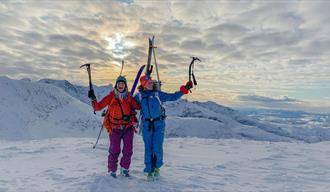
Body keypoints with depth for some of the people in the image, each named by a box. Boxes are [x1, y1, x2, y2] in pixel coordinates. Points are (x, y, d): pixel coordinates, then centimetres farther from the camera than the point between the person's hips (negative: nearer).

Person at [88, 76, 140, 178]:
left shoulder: (129, 97, 5)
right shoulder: (111, 97, -2)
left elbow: (138, 106, 6)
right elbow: (98, 107, -5)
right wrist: (93, 99, -19)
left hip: (128, 127, 2)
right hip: (115, 128, -2)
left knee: (128, 150, 4)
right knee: (114, 150, -3)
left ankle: (124, 168, 27)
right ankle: (112, 170, 20)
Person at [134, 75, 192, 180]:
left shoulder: (158, 94, 3)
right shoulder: (139, 96, 5)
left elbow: (173, 97, 6)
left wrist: (184, 89, 1)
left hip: (159, 124, -1)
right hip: (146, 125, 1)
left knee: (157, 148, -2)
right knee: (148, 148, 4)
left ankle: (157, 167, 25)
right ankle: (150, 170, 21)